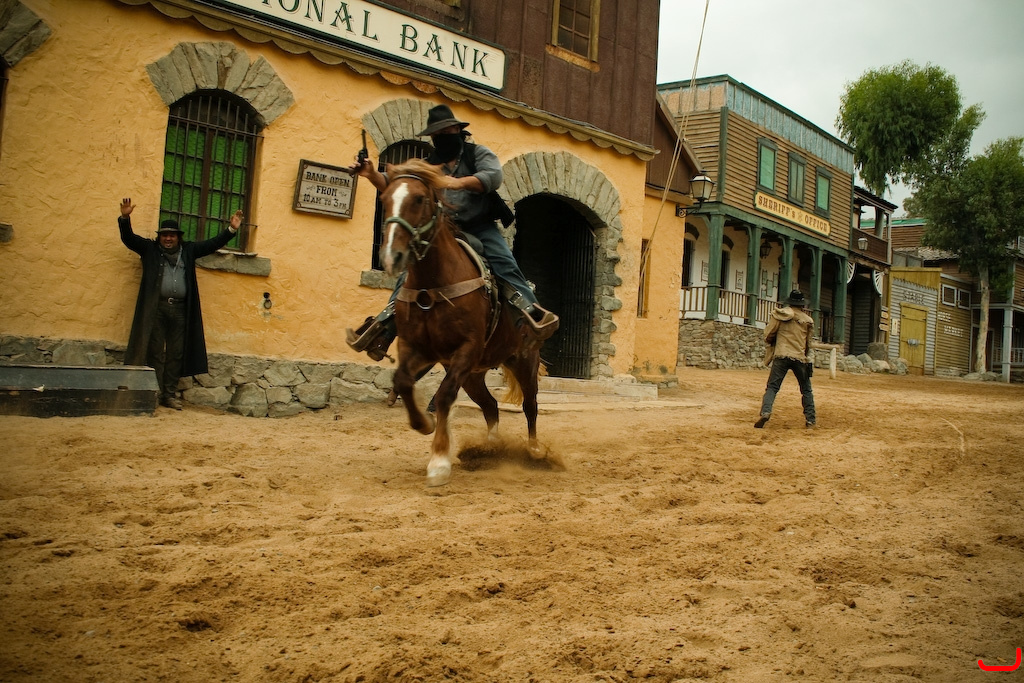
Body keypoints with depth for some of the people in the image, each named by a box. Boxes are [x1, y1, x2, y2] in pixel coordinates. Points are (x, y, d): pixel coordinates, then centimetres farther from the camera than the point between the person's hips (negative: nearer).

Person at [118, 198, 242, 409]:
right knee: (155, 352, -1)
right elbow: (129, 238, 2)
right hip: (156, 308, -2)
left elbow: (212, 244, 15)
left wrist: (231, 229, 5)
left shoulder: (189, 250, 15)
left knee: (176, 354, 5)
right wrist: (125, 218, -15)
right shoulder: (149, 248, 10)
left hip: (180, 310, 2)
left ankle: (170, 394, 12)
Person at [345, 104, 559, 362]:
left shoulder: (478, 154, 6)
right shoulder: (428, 165, 16)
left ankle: (532, 313, -36)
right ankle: (384, 325, -8)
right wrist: (372, 174, -11)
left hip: (480, 228, -3)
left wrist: (461, 182, -31)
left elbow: (494, 175, -15)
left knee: (504, 264, -27)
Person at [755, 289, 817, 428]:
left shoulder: (779, 314, 2)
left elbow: (768, 336, 1)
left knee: (772, 387, -2)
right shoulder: (807, 320, 7)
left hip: (781, 356, -1)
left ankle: (765, 412, -25)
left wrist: (773, 344, 21)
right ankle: (810, 420, 11)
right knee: (806, 390, 13)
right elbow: (808, 343, 15)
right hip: (800, 358, 1)